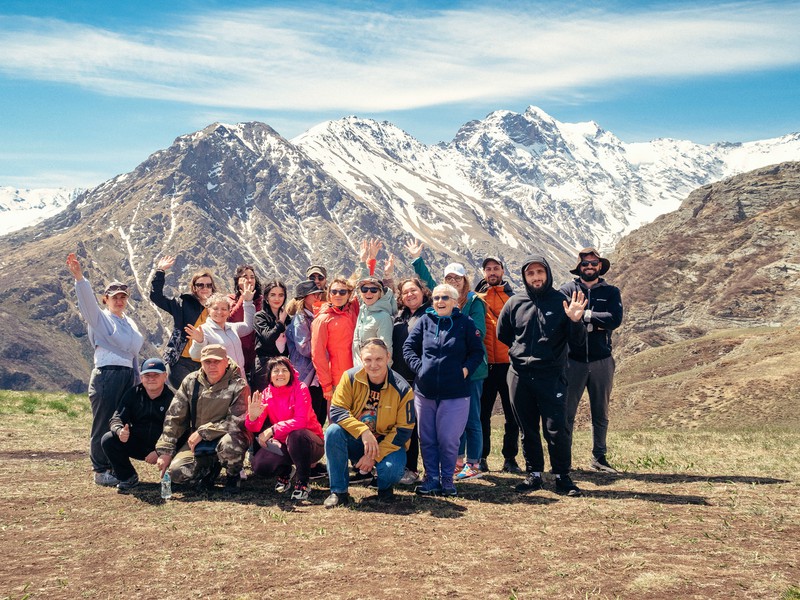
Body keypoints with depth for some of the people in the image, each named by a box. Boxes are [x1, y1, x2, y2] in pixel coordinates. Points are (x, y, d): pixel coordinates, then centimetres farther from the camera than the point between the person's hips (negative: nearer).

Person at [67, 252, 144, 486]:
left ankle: (117, 468, 16)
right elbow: (88, 300, -18)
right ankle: (100, 471, 5)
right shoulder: (99, 318, 2)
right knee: (103, 425, -3)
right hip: (106, 376, -6)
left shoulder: (130, 323, 21)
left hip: (128, 376, 6)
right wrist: (79, 278, -35)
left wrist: (138, 380, 22)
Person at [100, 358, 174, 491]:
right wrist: (119, 431, -28)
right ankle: (128, 478, 1)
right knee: (108, 440, -19)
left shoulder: (172, 397, -12)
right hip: (137, 444, 4)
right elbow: (117, 417, -3)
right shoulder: (133, 394, 2)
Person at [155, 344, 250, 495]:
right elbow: (173, 417, 0)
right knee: (176, 472, -16)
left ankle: (233, 475, -4)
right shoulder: (191, 382, -1)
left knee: (228, 445, -39)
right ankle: (211, 467, 16)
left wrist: (203, 432, -20)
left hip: (224, 436, -4)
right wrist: (165, 451, -6)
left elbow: (236, 422, -20)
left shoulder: (238, 386, -14)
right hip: (197, 441, 4)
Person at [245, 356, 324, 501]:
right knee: (258, 465, -22)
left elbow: (301, 420, -27)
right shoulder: (266, 394, -1)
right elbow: (256, 428, -11)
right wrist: (253, 417, -34)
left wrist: (273, 430, -36)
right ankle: (285, 471, 15)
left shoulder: (300, 389, -14)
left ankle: (303, 482, -15)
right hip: (282, 445, 4)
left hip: (309, 443, -4)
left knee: (296, 435, -38)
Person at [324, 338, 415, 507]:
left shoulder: (402, 389, -14)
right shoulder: (350, 378, -11)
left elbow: (403, 430, -12)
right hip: (355, 441, 2)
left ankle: (385, 487, 8)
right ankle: (339, 491, -14)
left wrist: (374, 456, -19)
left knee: (392, 469, -33)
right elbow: (336, 411, -16)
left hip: (387, 443, -2)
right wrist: (363, 432, -31)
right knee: (333, 432, -28)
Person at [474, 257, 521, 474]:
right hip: (484, 364, 0)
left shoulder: (513, 298, 9)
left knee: (512, 414, 3)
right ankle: (481, 457, 14)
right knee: (482, 413, 5)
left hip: (509, 363, 0)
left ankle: (510, 458, 12)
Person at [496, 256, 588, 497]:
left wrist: (575, 321, -20)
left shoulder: (561, 302, 0)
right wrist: (520, 353, 10)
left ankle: (562, 477, 8)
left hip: (552, 375, -3)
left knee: (556, 429, -6)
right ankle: (533, 474, 22)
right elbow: (502, 335, 19)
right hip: (519, 375, 3)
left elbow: (578, 341, -1)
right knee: (528, 429, 11)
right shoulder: (514, 303, 6)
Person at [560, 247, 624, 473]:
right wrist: (597, 323, -13)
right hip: (573, 360, -2)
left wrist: (583, 315, -11)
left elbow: (615, 319, -10)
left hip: (601, 360, 2)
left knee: (600, 414, 12)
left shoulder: (611, 292, 8)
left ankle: (599, 458, 23)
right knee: (566, 412, 0)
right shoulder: (567, 290, 3)